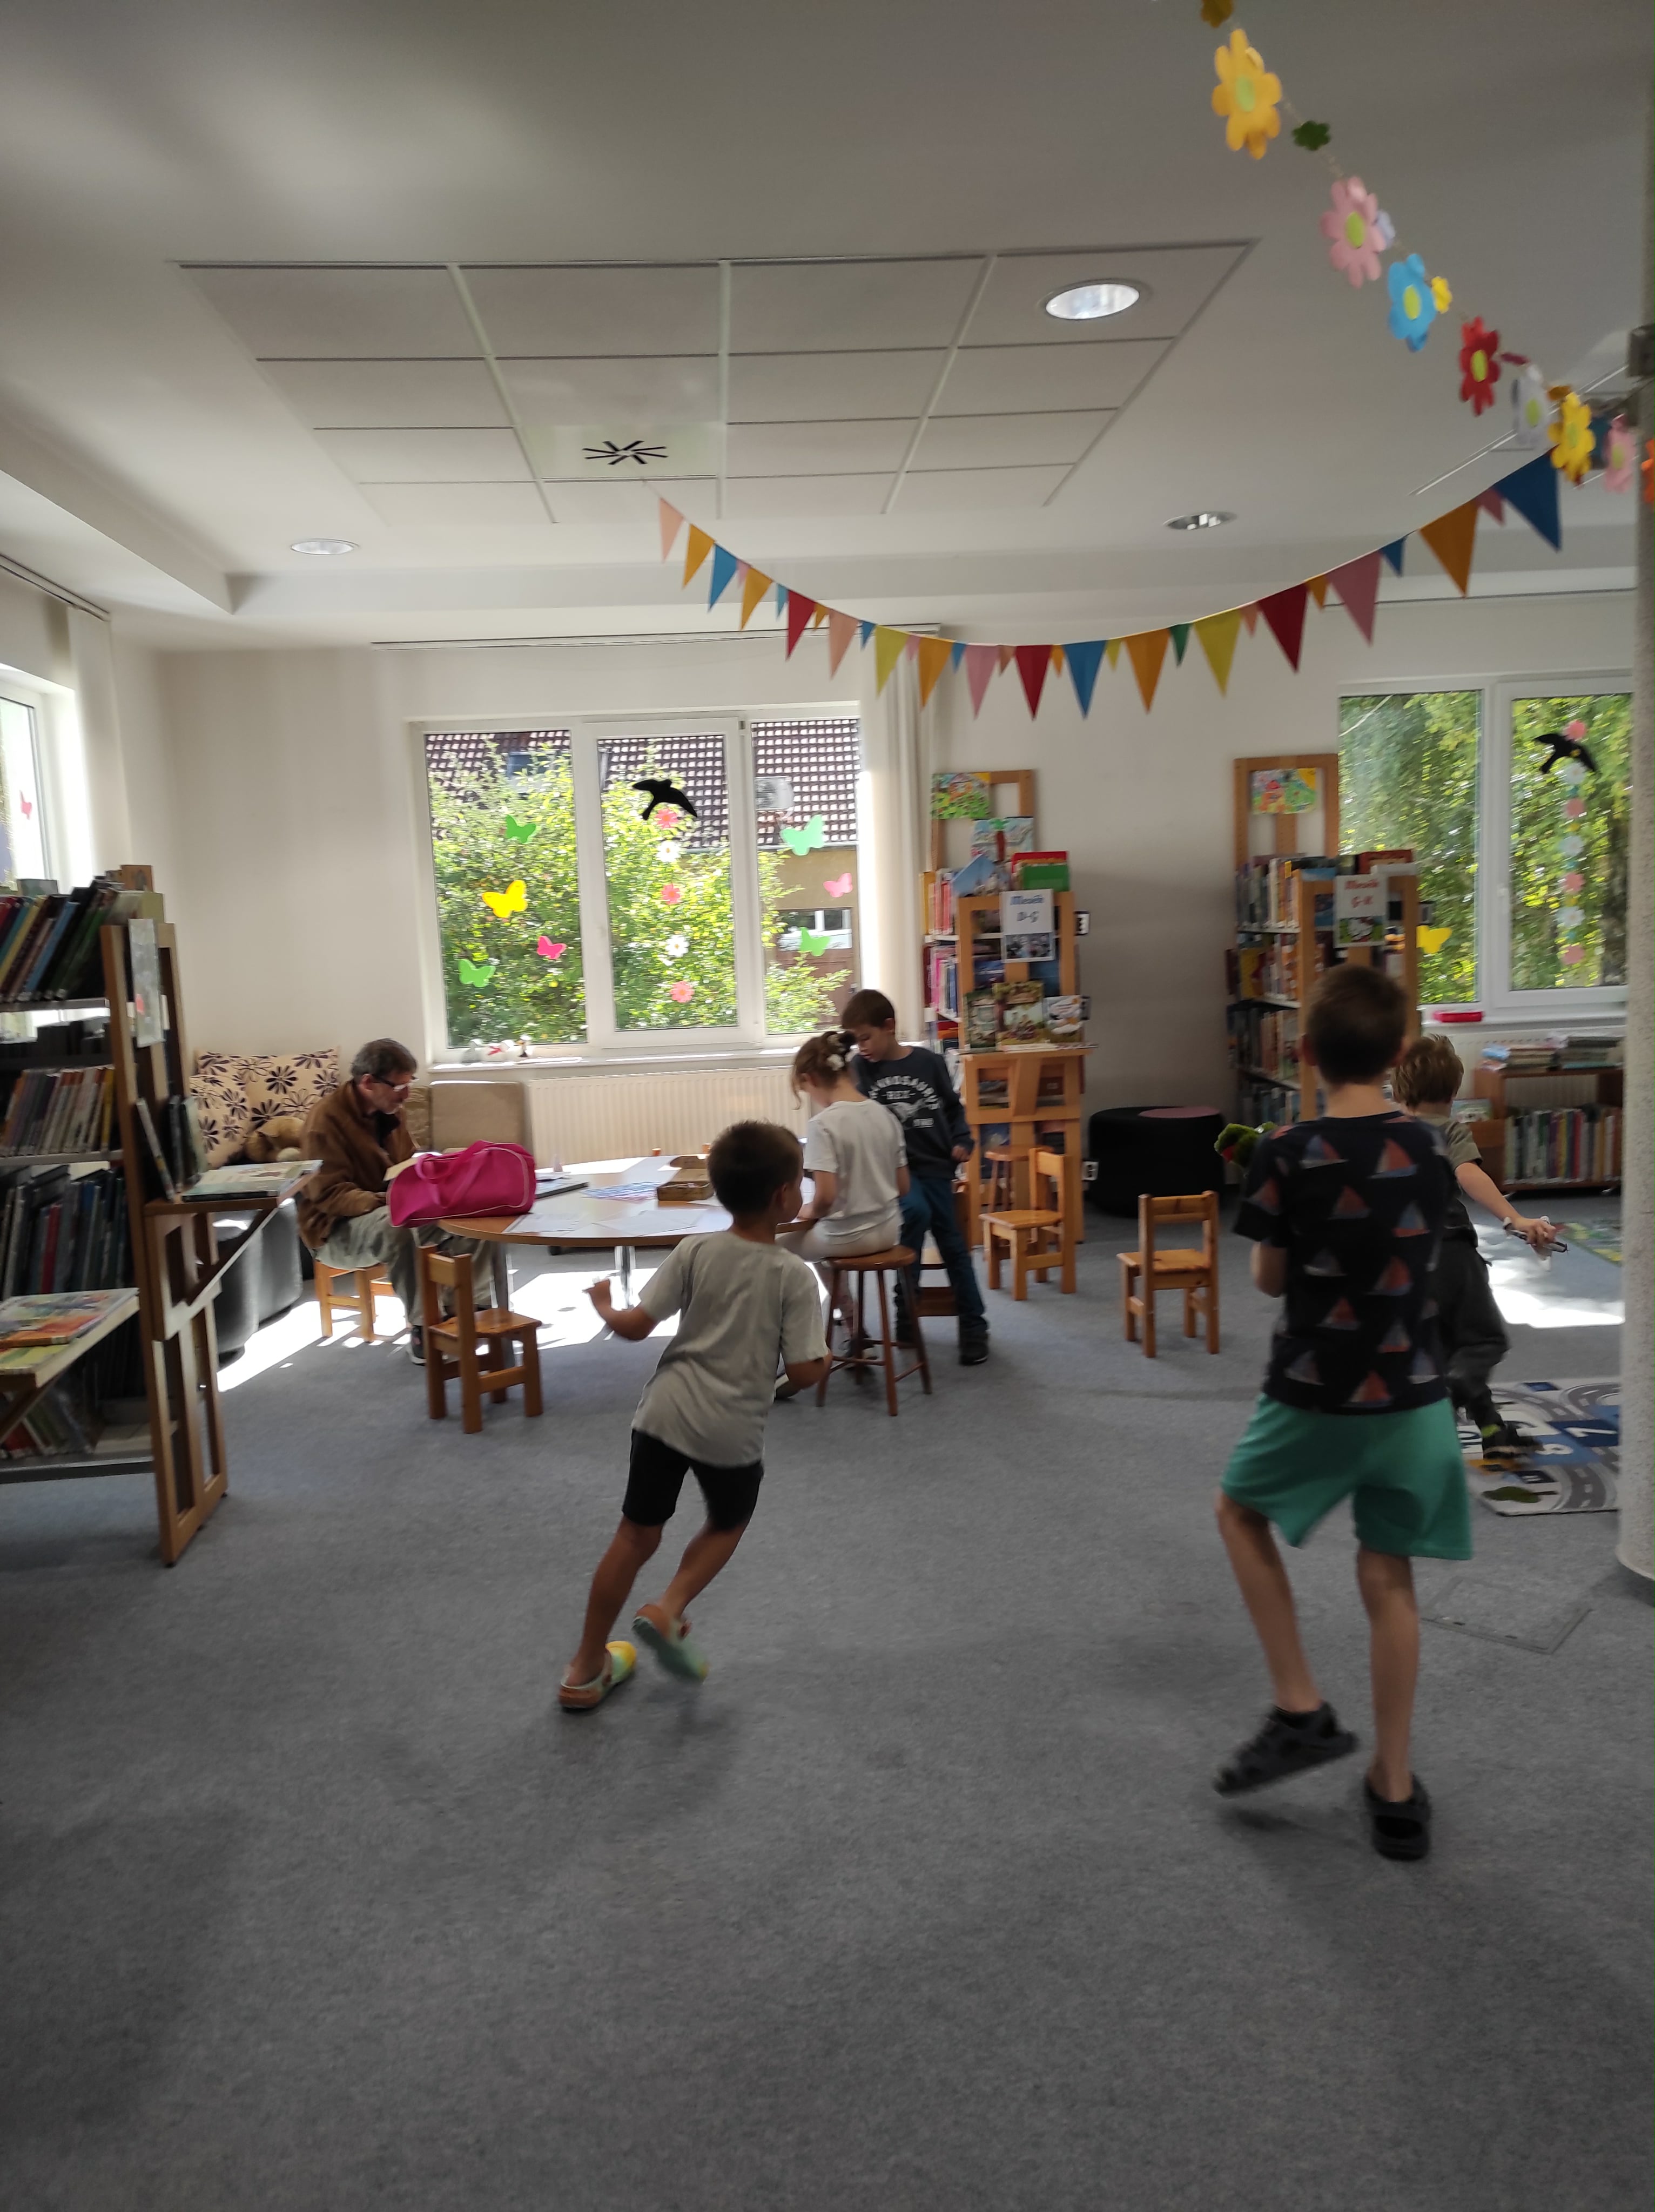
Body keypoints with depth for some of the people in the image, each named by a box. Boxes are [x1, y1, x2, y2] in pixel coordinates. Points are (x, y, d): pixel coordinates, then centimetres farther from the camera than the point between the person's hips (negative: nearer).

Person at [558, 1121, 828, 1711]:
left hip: (664, 1412, 2)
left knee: (636, 1535, 15)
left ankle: (586, 1671, 24)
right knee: (726, 1526, 27)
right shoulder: (795, 1276, -9)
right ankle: (669, 1609, 5)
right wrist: (824, 1359, 11)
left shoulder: (696, 1252, -3)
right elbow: (802, 1373, -11)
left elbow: (636, 1326, -5)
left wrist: (603, 1308, 16)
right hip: (733, 1431, -2)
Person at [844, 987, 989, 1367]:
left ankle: (974, 1326, 17)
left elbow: (953, 1107, 11)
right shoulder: (861, 1068, 0)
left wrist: (962, 1141, -2)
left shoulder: (930, 1062, -1)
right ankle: (907, 1309, -11)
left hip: (934, 1165, 1)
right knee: (916, 1211, -30)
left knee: (953, 1245, 3)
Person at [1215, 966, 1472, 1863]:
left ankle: (1300, 1710, 17)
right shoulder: (1428, 1147, -2)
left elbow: (1270, 1279, -5)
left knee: (1240, 1511, 22)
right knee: (1388, 1578, 14)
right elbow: (1420, 1253, 8)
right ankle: (1396, 1792, 23)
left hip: (1316, 1396, -4)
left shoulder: (1287, 1153, -15)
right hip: (1412, 1396, 4)